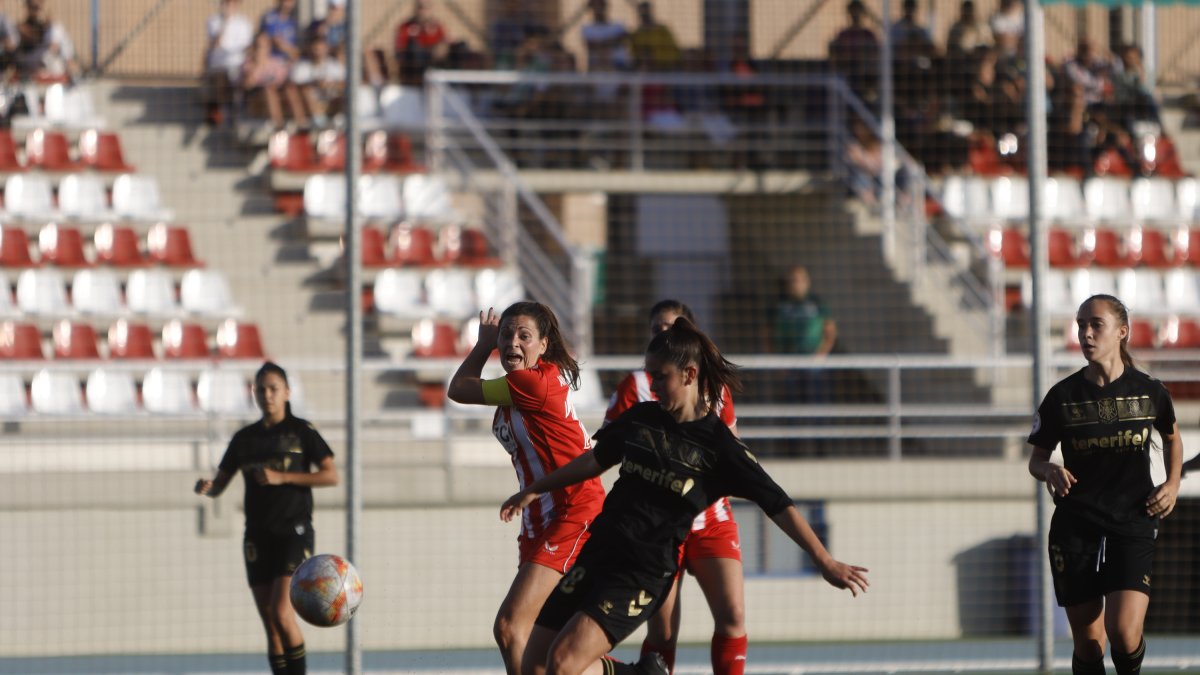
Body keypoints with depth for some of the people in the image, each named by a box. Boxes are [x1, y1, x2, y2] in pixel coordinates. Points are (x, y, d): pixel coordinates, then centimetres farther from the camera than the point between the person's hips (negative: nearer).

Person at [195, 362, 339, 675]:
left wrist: (282, 477, -15)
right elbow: (219, 485, 11)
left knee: (281, 613, -19)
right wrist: (206, 486, -13)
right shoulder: (245, 438, 12)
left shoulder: (301, 431, 0)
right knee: (271, 626, 3)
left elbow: (331, 475, -7)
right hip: (258, 537, 5)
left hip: (294, 531, -5)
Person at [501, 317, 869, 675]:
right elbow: (597, 460, 25)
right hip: (599, 551, 6)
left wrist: (825, 562, -8)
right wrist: (535, 489, 31)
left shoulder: (718, 444, -8)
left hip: (645, 572, -6)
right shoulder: (641, 417, 7)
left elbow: (778, 505, -6)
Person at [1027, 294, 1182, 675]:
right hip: (1075, 529, 1)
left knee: (1124, 632, -17)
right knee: (1088, 642, 2)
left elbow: (1171, 438, 21)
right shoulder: (1063, 397, 0)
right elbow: (1036, 459, 9)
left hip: (1133, 528, -1)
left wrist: (1173, 484, 5)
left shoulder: (1149, 391, 0)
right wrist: (1049, 470, -14)